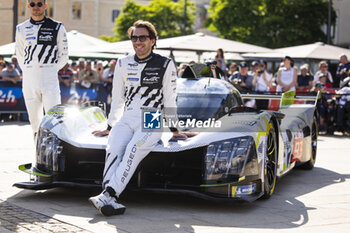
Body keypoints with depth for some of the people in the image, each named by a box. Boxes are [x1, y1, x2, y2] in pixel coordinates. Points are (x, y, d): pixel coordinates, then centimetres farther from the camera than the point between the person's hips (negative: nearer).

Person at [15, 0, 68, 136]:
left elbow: (64, 56, 8)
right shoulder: (21, 29, 11)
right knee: (34, 120, 5)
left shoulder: (56, 28, 3)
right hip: (29, 81, 3)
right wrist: (29, 71, 13)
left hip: (50, 80, -3)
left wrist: (51, 70, 6)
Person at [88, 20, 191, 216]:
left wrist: (174, 129, 6)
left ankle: (108, 195, -46)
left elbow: (170, 99, 7)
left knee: (135, 148, -33)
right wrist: (110, 127, 23)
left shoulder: (165, 65, 6)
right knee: (113, 150, -28)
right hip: (127, 119, 3)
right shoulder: (123, 64, 17)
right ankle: (111, 201, -46)